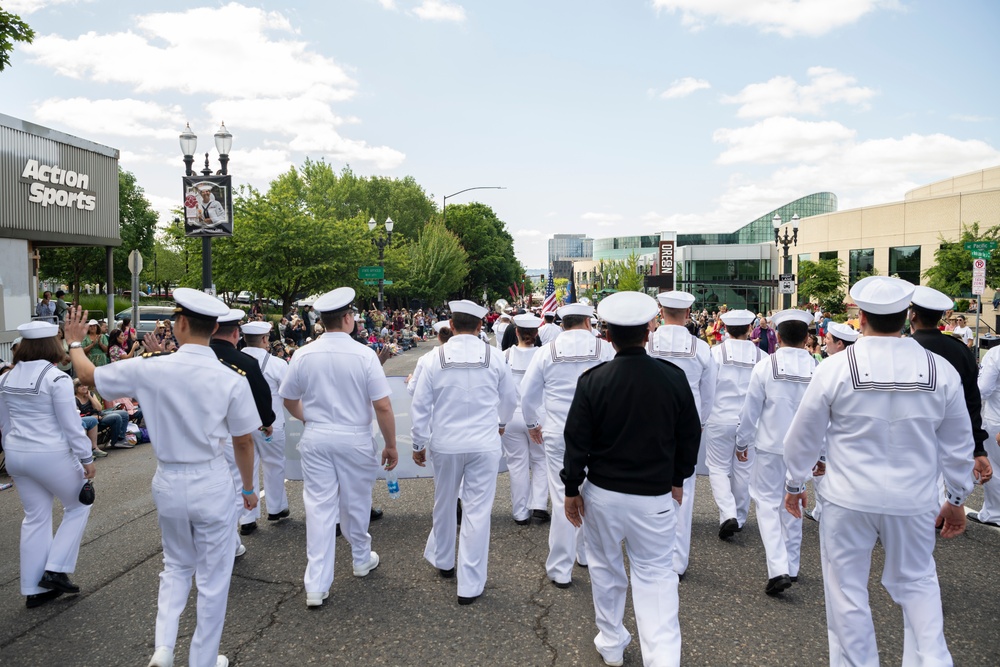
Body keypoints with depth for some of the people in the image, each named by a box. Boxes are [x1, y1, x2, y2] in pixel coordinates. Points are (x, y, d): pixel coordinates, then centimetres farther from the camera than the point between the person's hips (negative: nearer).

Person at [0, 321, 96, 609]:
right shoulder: (56, 378, -16)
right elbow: (70, 423, -16)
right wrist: (86, 457, -10)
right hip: (51, 455, -7)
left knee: (36, 518, 16)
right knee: (79, 506, 14)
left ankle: (33, 590, 21)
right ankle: (56, 570, 9)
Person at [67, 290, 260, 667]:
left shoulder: (151, 369, -13)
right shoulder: (232, 380, -15)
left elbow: (88, 375, 3)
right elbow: (243, 442, -5)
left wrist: (74, 341, 23)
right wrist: (248, 488, 10)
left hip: (168, 483, 2)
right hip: (212, 484, -2)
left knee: (176, 566, 27)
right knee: (212, 576, 13)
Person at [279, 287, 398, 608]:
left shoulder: (303, 355, -5)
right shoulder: (364, 355, -14)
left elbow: (290, 402, 9)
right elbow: (383, 407, -13)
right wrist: (391, 446, -2)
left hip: (316, 439, 2)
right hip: (355, 440, -2)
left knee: (319, 507, 6)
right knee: (355, 503, 17)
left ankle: (316, 586, 8)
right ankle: (362, 559, 39)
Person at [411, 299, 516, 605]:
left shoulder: (436, 358, -7)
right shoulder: (493, 357, -5)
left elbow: (420, 405, -3)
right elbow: (509, 398, 9)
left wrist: (419, 444, 8)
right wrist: (501, 422, 29)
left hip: (445, 444, 1)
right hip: (485, 444, -1)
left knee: (444, 504, 21)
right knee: (477, 510, 4)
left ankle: (442, 559, 43)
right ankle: (470, 585, 10)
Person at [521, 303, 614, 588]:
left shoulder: (547, 351, -2)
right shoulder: (604, 349, -5)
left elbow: (527, 392, 3)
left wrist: (532, 424, 19)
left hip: (558, 435, 0)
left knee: (563, 500, 3)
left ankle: (560, 570, 11)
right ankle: (588, 555, 33)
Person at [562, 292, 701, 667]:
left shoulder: (592, 381, -13)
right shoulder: (674, 378, -8)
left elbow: (577, 442, -9)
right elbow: (690, 436, 3)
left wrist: (572, 489, 4)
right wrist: (678, 479, 17)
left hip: (603, 494, 0)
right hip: (655, 495, 0)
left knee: (606, 569, 19)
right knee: (656, 574, 10)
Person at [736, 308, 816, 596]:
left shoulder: (765, 366, -12)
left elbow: (751, 410, -6)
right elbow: (823, 415, 1)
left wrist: (742, 442, 7)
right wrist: (818, 451, 13)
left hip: (771, 446, -3)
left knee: (768, 502, 5)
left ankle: (778, 569, -8)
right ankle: (792, 567, 29)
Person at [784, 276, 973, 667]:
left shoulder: (836, 368, -13)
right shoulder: (940, 370, -6)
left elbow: (803, 435, -4)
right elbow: (957, 444, 5)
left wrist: (794, 484, 11)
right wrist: (957, 499, 19)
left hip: (848, 500, -2)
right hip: (914, 502, 3)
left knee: (847, 590, 12)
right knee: (917, 582, 22)